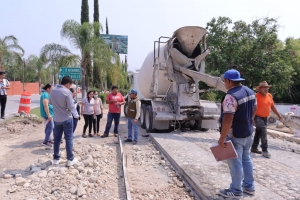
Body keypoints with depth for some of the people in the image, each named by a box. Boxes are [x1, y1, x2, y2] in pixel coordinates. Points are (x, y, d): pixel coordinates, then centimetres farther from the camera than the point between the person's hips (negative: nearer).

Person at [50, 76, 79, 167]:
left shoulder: (52, 90, 2)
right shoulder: (67, 92, -18)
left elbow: (51, 102, 16)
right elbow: (71, 107, -19)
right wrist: (76, 115, 1)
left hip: (56, 119, 6)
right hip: (67, 119, -5)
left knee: (57, 139, 13)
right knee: (69, 139, 3)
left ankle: (56, 158, 21)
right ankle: (70, 159, 9)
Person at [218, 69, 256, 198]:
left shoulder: (231, 96, -25)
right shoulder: (250, 92, 5)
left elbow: (228, 119, -29)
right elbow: (254, 109, 18)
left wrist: (222, 138, -24)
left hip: (235, 135, -9)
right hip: (248, 132, 9)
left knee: (235, 162, 3)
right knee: (246, 159, 20)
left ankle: (236, 191, 15)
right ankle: (249, 186, 33)